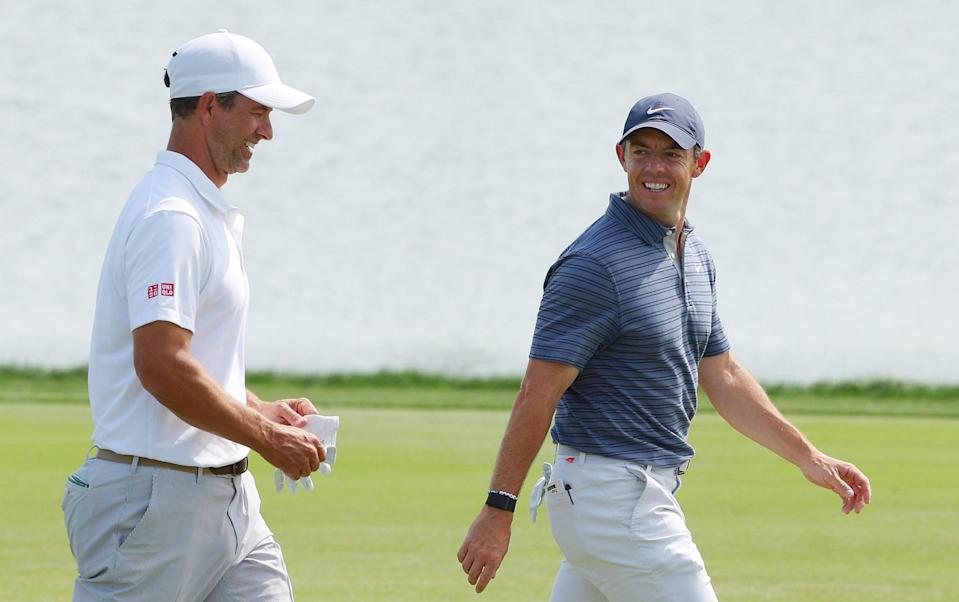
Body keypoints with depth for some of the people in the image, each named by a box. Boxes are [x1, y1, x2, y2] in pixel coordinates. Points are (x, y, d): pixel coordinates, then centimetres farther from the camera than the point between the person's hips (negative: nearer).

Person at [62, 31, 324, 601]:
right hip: (158, 501, -10)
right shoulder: (170, 216, -15)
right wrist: (265, 437, -16)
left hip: (228, 492, 10)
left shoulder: (214, 214, 18)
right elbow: (161, 366, -24)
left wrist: (259, 412, 12)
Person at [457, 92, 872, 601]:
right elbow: (538, 394, -18)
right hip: (611, 497, -9)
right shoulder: (595, 264, -15)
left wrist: (807, 457, 17)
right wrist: (498, 510, -20)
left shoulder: (694, 255, 14)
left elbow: (723, 377, 22)